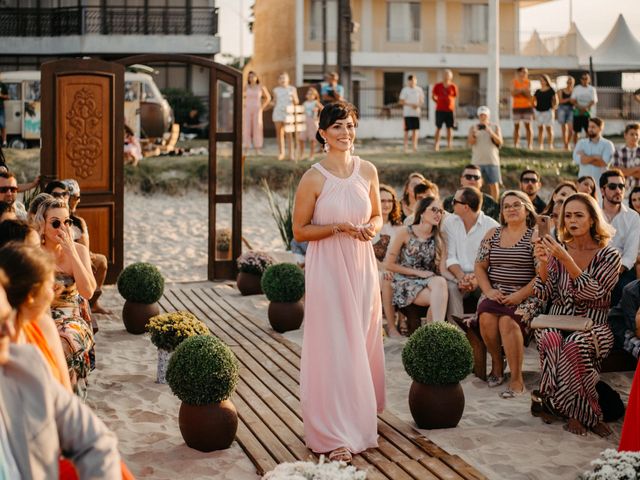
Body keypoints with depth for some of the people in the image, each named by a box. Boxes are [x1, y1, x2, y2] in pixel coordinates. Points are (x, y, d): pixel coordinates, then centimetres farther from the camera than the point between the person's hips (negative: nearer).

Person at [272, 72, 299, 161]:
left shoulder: (292, 89, 8)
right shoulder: (276, 90, 12)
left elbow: (296, 102, 9)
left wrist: (294, 98, -9)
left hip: (288, 112, -2)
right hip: (278, 112, 2)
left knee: (289, 133, -10)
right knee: (279, 133, 1)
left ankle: (291, 153, -10)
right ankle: (281, 153, 7)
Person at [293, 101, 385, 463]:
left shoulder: (367, 171, 4)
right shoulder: (314, 178, -9)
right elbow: (300, 231, -6)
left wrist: (372, 227, -7)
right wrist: (339, 227, -18)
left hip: (362, 265, 5)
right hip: (328, 267, -4)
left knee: (364, 344, 11)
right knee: (334, 347, -3)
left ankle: (361, 419, 28)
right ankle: (335, 434, 5)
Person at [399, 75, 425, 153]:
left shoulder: (419, 90, 8)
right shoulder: (405, 90, -1)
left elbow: (422, 100, 12)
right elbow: (401, 101, -3)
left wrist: (419, 105, -9)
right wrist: (410, 105, -15)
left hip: (416, 112, 3)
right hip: (407, 113, -3)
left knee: (415, 129, 3)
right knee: (407, 130, -2)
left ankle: (414, 145, 10)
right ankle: (406, 146, 4)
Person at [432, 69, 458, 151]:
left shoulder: (453, 87, 1)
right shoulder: (438, 86, 1)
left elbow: (455, 96, 13)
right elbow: (433, 96, 10)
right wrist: (438, 102, 2)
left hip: (450, 110, 1)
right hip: (440, 110, -1)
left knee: (450, 128, 4)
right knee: (438, 128, 0)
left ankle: (449, 145, 11)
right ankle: (436, 145, 3)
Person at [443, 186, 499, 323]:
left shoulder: (492, 227, -3)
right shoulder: (450, 222, 7)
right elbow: (450, 257, 2)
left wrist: (477, 278, -25)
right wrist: (461, 277, -16)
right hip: (458, 275, 2)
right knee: (451, 287, -30)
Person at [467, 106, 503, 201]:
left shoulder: (495, 127, 7)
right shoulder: (473, 128, 8)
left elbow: (500, 142, -3)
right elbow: (470, 142, -6)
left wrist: (491, 132, -19)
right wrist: (473, 134, -27)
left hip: (492, 161, 0)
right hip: (477, 161, 0)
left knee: (494, 186, -3)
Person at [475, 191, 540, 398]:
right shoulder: (492, 235, 15)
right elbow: (480, 266, 15)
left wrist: (520, 296, -16)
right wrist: (488, 290, -3)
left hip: (525, 294, -4)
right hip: (496, 293, 4)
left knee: (508, 321, -32)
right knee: (486, 318, -28)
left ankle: (517, 379, -25)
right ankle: (497, 364, -3)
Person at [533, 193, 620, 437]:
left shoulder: (608, 256, 0)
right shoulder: (558, 250, 10)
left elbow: (594, 293, -16)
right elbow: (544, 295, 5)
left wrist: (565, 259, -22)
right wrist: (543, 262, -12)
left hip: (593, 326, -2)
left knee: (576, 343, -37)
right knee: (550, 340, -33)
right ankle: (587, 414, -22)